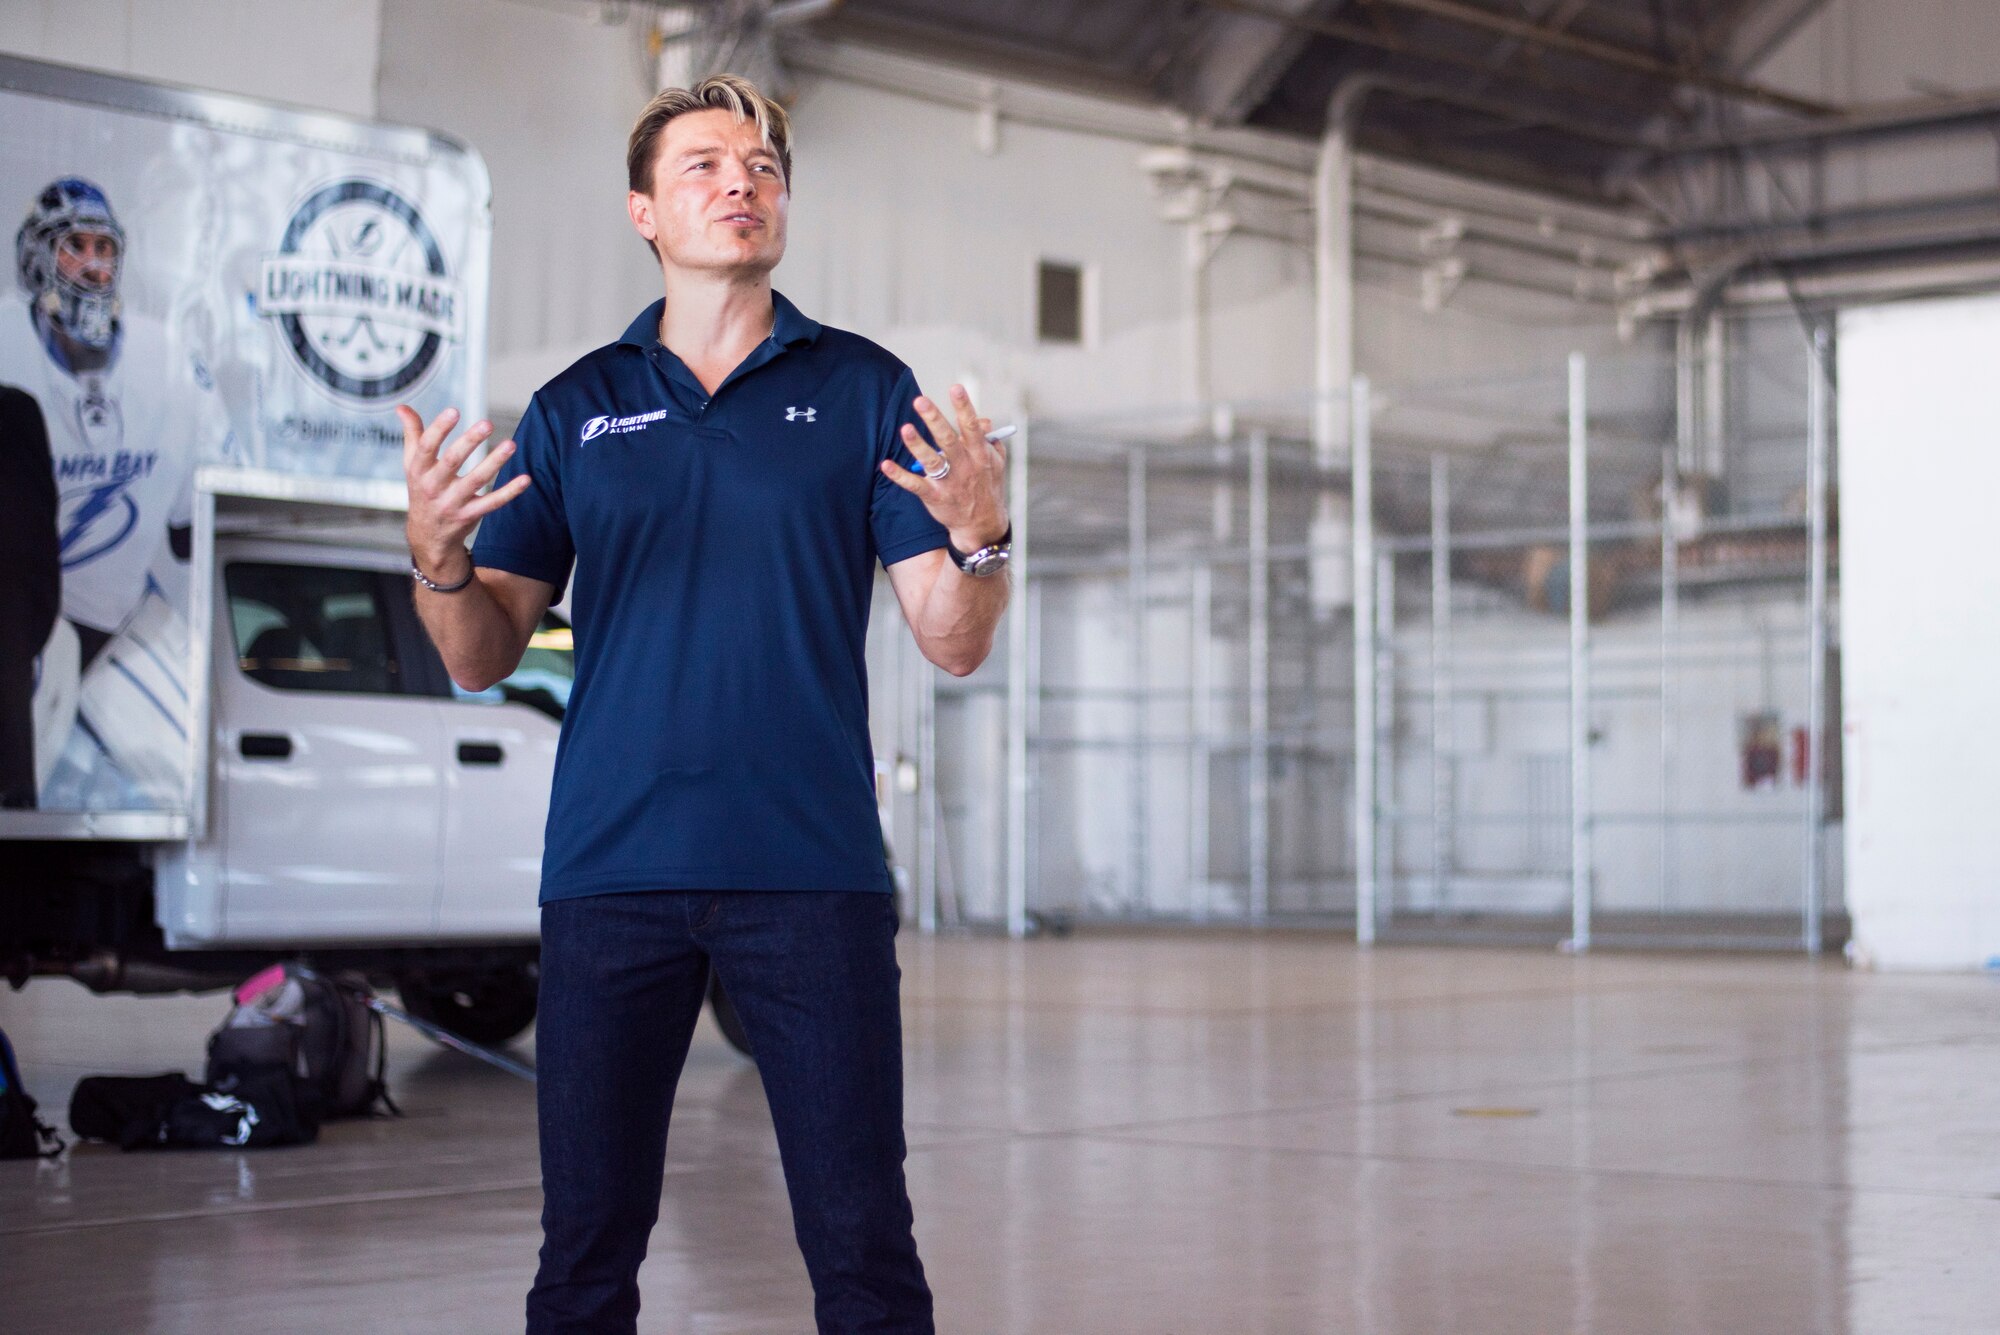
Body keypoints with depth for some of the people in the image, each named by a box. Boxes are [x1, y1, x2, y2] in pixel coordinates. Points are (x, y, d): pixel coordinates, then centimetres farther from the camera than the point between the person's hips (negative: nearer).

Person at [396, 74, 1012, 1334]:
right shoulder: (576, 408, 11)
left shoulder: (866, 390, 8)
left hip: (814, 871, -1)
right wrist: (437, 557, -10)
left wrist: (980, 537, -17)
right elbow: (484, 656, 11)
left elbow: (954, 644, 3)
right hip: (611, 871, 1)